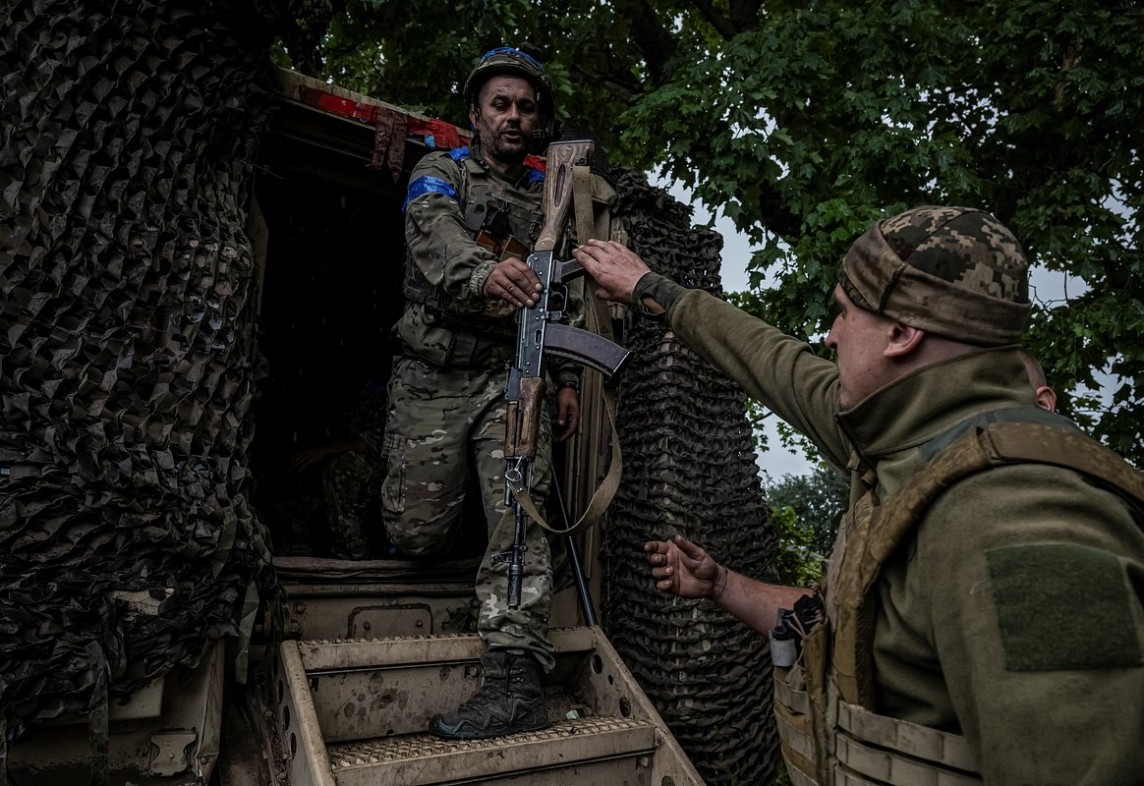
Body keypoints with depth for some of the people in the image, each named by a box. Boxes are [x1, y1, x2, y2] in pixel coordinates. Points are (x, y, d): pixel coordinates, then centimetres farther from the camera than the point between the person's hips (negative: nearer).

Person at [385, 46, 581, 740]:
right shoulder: (440, 173, 6)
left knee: (519, 518, -14)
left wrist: (567, 379, 8)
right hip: (434, 373, -2)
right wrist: (484, 271, -41)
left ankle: (517, 685, -13)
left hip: (513, 376, 2)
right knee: (418, 533, -3)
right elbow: (438, 240, -18)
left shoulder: (549, 197, 18)